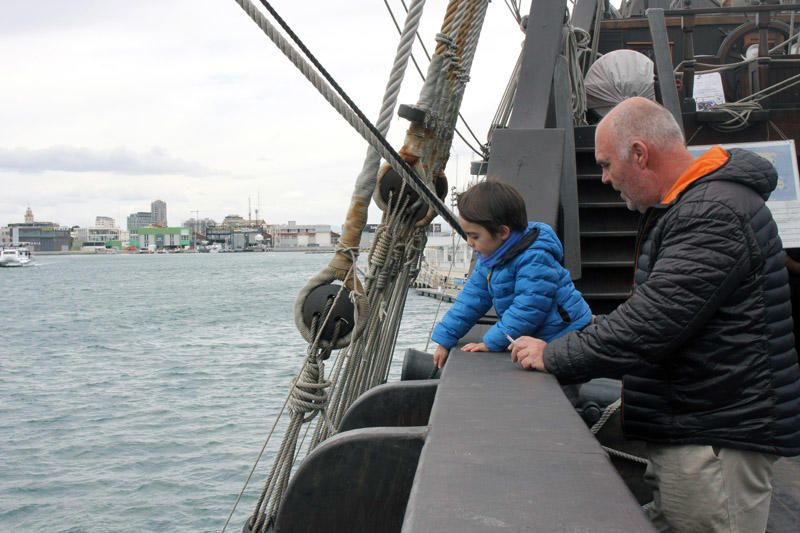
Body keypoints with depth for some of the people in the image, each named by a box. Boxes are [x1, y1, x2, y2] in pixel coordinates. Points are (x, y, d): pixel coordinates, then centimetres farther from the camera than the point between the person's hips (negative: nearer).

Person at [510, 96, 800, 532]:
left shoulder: (715, 215, -19)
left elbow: (653, 321, -25)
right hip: (684, 431, 10)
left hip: (718, 442, -10)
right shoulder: (679, 208, 16)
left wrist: (553, 356, -14)